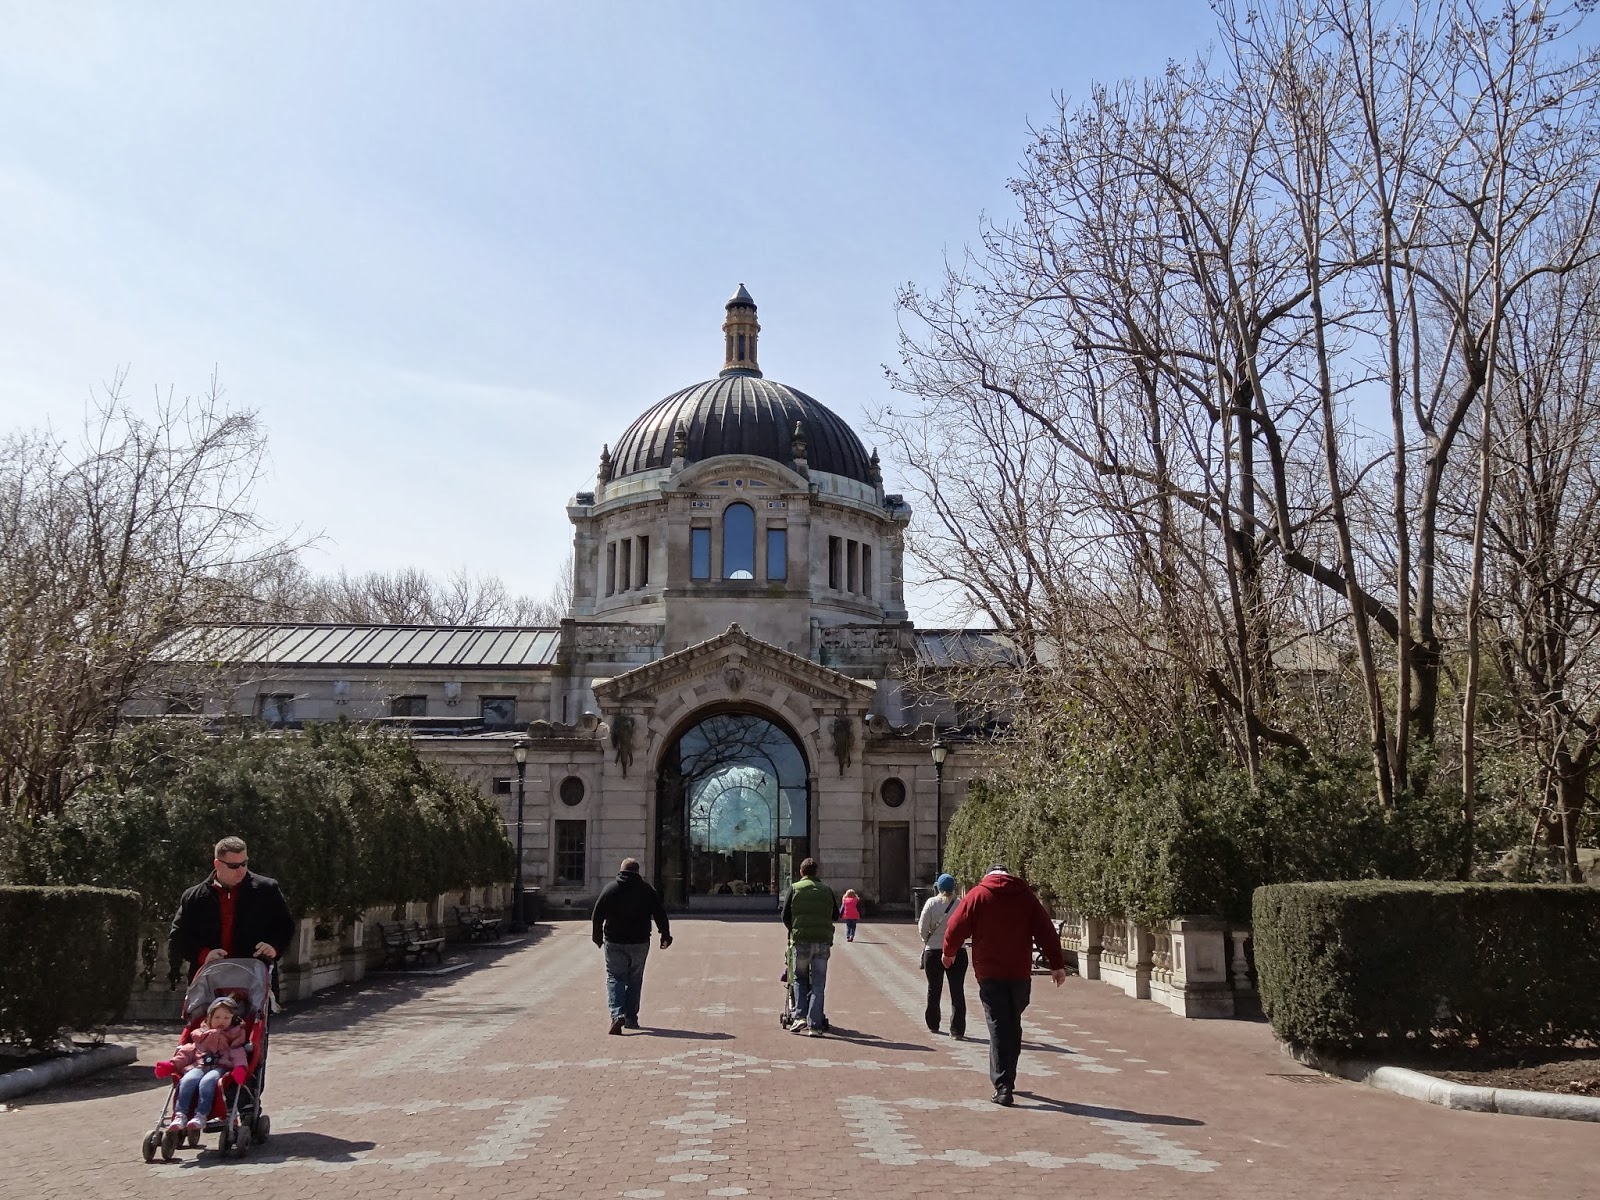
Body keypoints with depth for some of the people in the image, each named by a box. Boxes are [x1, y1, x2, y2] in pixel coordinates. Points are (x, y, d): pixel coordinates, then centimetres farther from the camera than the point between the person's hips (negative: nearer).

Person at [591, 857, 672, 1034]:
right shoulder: (648, 890, 1)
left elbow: (597, 915, 3)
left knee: (614, 978, 2)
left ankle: (617, 1014, -18)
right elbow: (660, 915, 0)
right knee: (634, 980, 13)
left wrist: (598, 937, 14)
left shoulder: (609, 888, 1)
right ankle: (631, 1018, 14)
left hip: (614, 943, -1)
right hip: (639, 943, 1)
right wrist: (665, 936, 9)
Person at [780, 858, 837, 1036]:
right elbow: (835, 915, 16)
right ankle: (815, 1025, -1)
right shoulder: (826, 890, 11)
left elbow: (785, 916, 4)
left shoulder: (795, 889, 5)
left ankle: (800, 1016, -1)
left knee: (800, 979, 15)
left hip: (801, 941, -1)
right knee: (818, 984, 5)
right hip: (823, 941, 1)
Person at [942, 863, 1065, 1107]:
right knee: (1014, 1026, 16)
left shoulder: (978, 894, 0)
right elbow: (1046, 931, 3)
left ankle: (1002, 1086, -9)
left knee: (998, 1028, -1)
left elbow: (955, 927, -3)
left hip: (989, 974, -2)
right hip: (1020, 974, 2)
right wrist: (1057, 965, 5)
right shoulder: (1025, 895, 6)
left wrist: (949, 952, 15)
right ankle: (1008, 1080, 24)